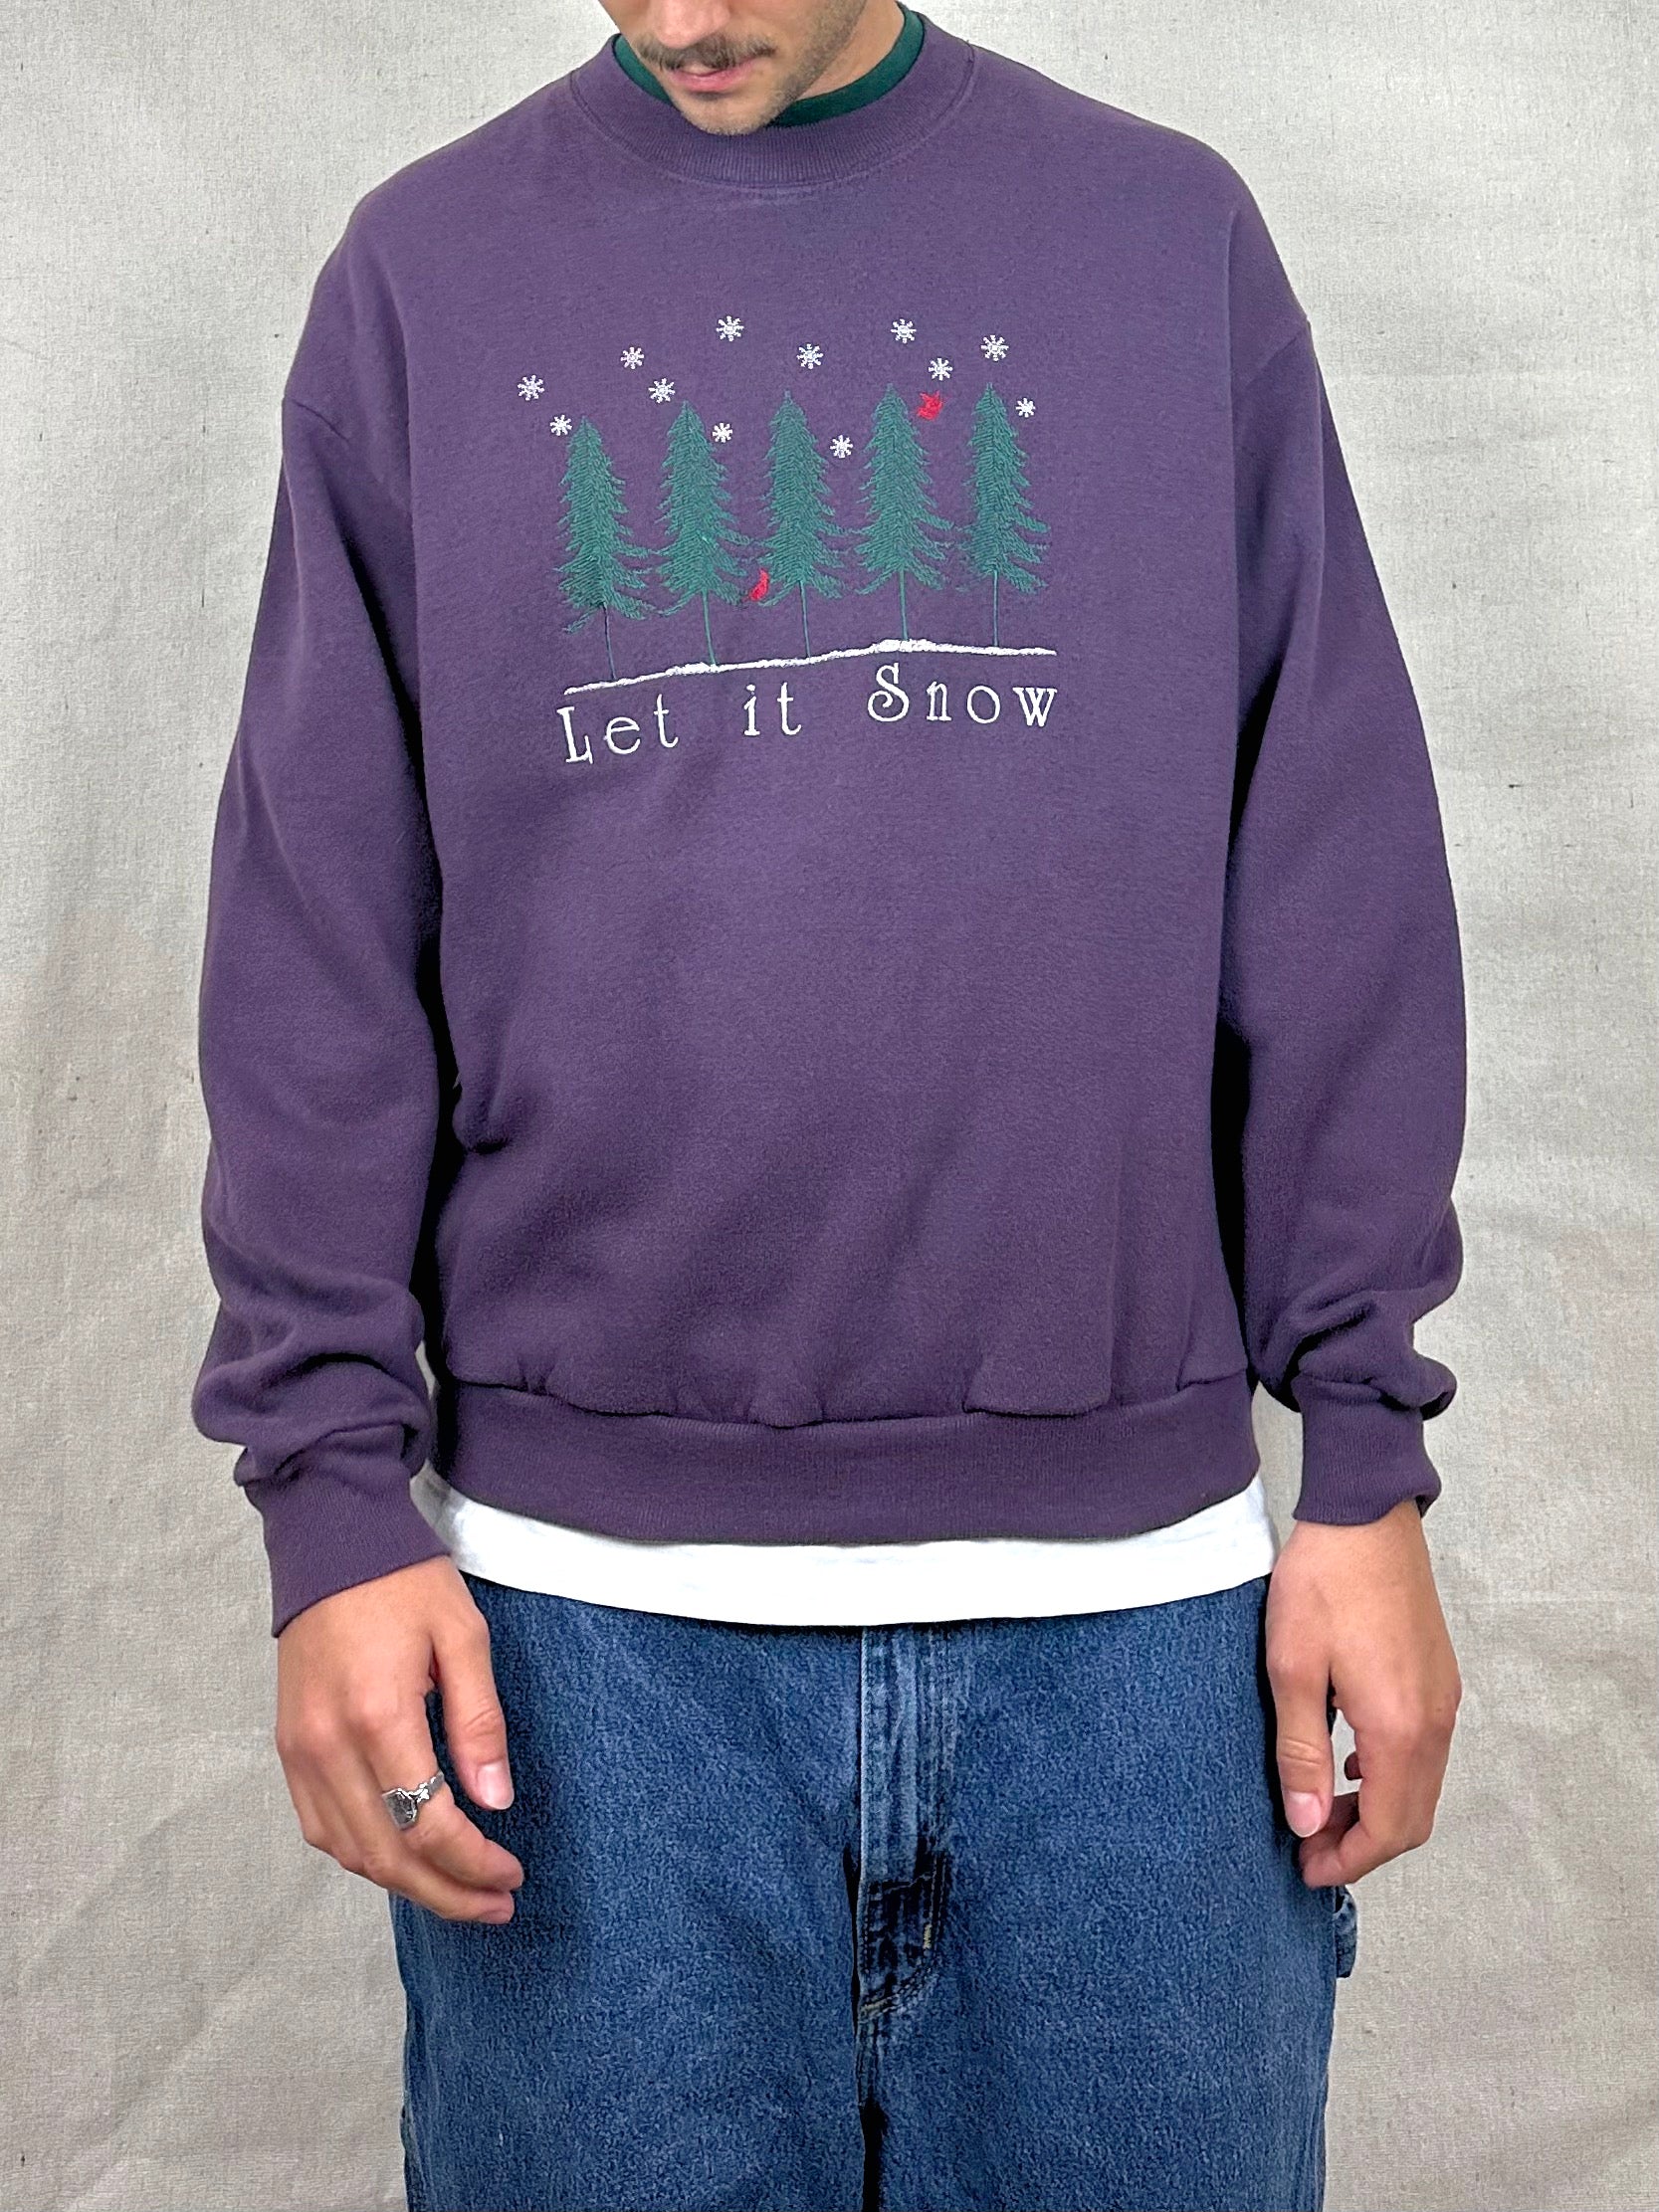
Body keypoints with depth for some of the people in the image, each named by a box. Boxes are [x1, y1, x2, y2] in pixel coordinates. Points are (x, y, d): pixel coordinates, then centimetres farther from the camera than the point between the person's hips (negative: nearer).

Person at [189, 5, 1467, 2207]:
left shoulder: (1172, 237, 7)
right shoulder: (425, 271, 6)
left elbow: (1340, 895, 4)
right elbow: (318, 943, 3)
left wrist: (1369, 1460, 0)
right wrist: (333, 1490, -3)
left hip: (1125, 1585, 1)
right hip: (588, 1607, 0)